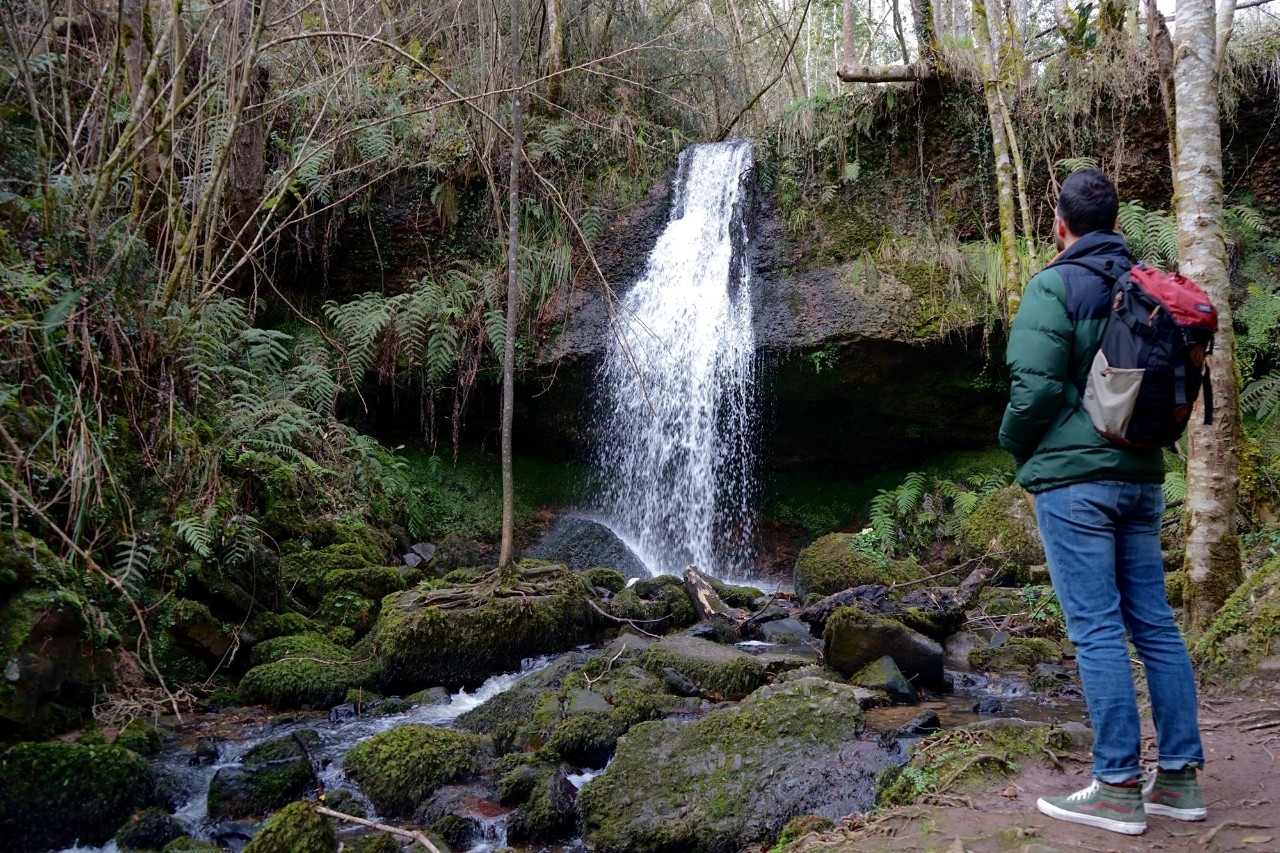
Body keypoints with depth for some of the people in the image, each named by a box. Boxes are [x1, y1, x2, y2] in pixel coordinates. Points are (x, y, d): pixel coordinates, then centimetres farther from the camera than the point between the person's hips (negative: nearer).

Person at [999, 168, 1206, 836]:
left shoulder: (1055, 286, -9)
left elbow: (1036, 385, -16)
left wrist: (1017, 448, 0)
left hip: (1073, 478, -7)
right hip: (1142, 476, 7)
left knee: (1097, 630, -5)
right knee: (1155, 625, 9)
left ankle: (1118, 788, -1)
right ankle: (1180, 777, 15)